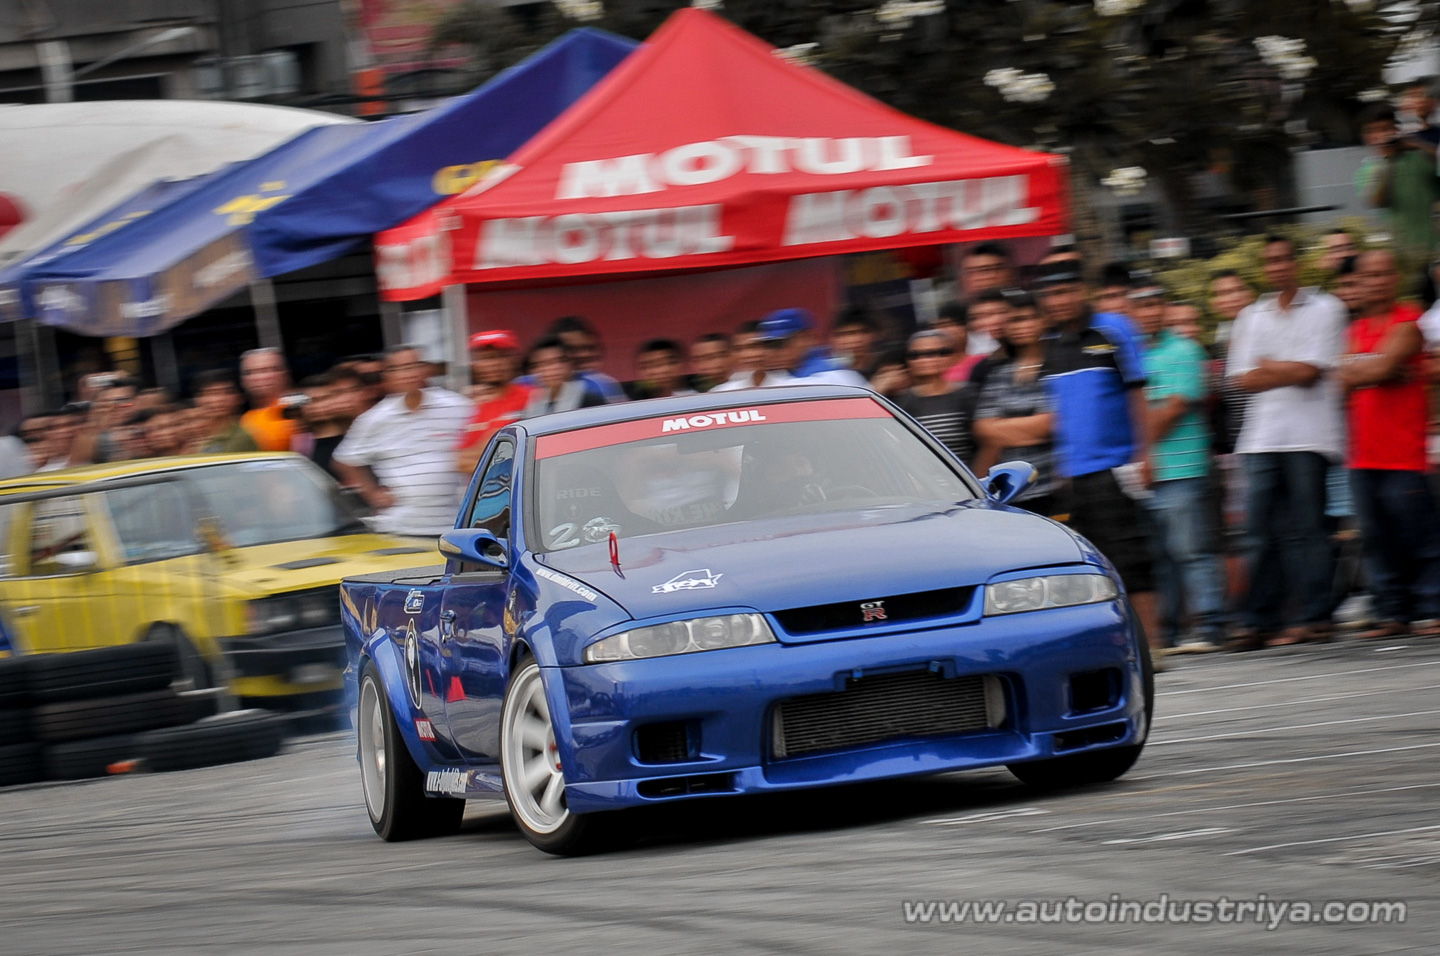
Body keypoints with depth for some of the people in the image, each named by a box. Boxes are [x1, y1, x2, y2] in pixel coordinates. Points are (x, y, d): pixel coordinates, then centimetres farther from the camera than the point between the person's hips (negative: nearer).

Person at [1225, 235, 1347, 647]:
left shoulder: (1324, 309, 4)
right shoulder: (1251, 317, 17)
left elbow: (1311, 371, -7)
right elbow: (1245, 379, 7)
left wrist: (1268, 366, 3)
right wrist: (1290, 371, -5)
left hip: (1307, 437, -4)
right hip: (1261, 437, 4)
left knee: (1305, 529, -6)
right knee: (1262, 531, 0)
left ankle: (1312, 617, -3)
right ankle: (1260, 621, 2)